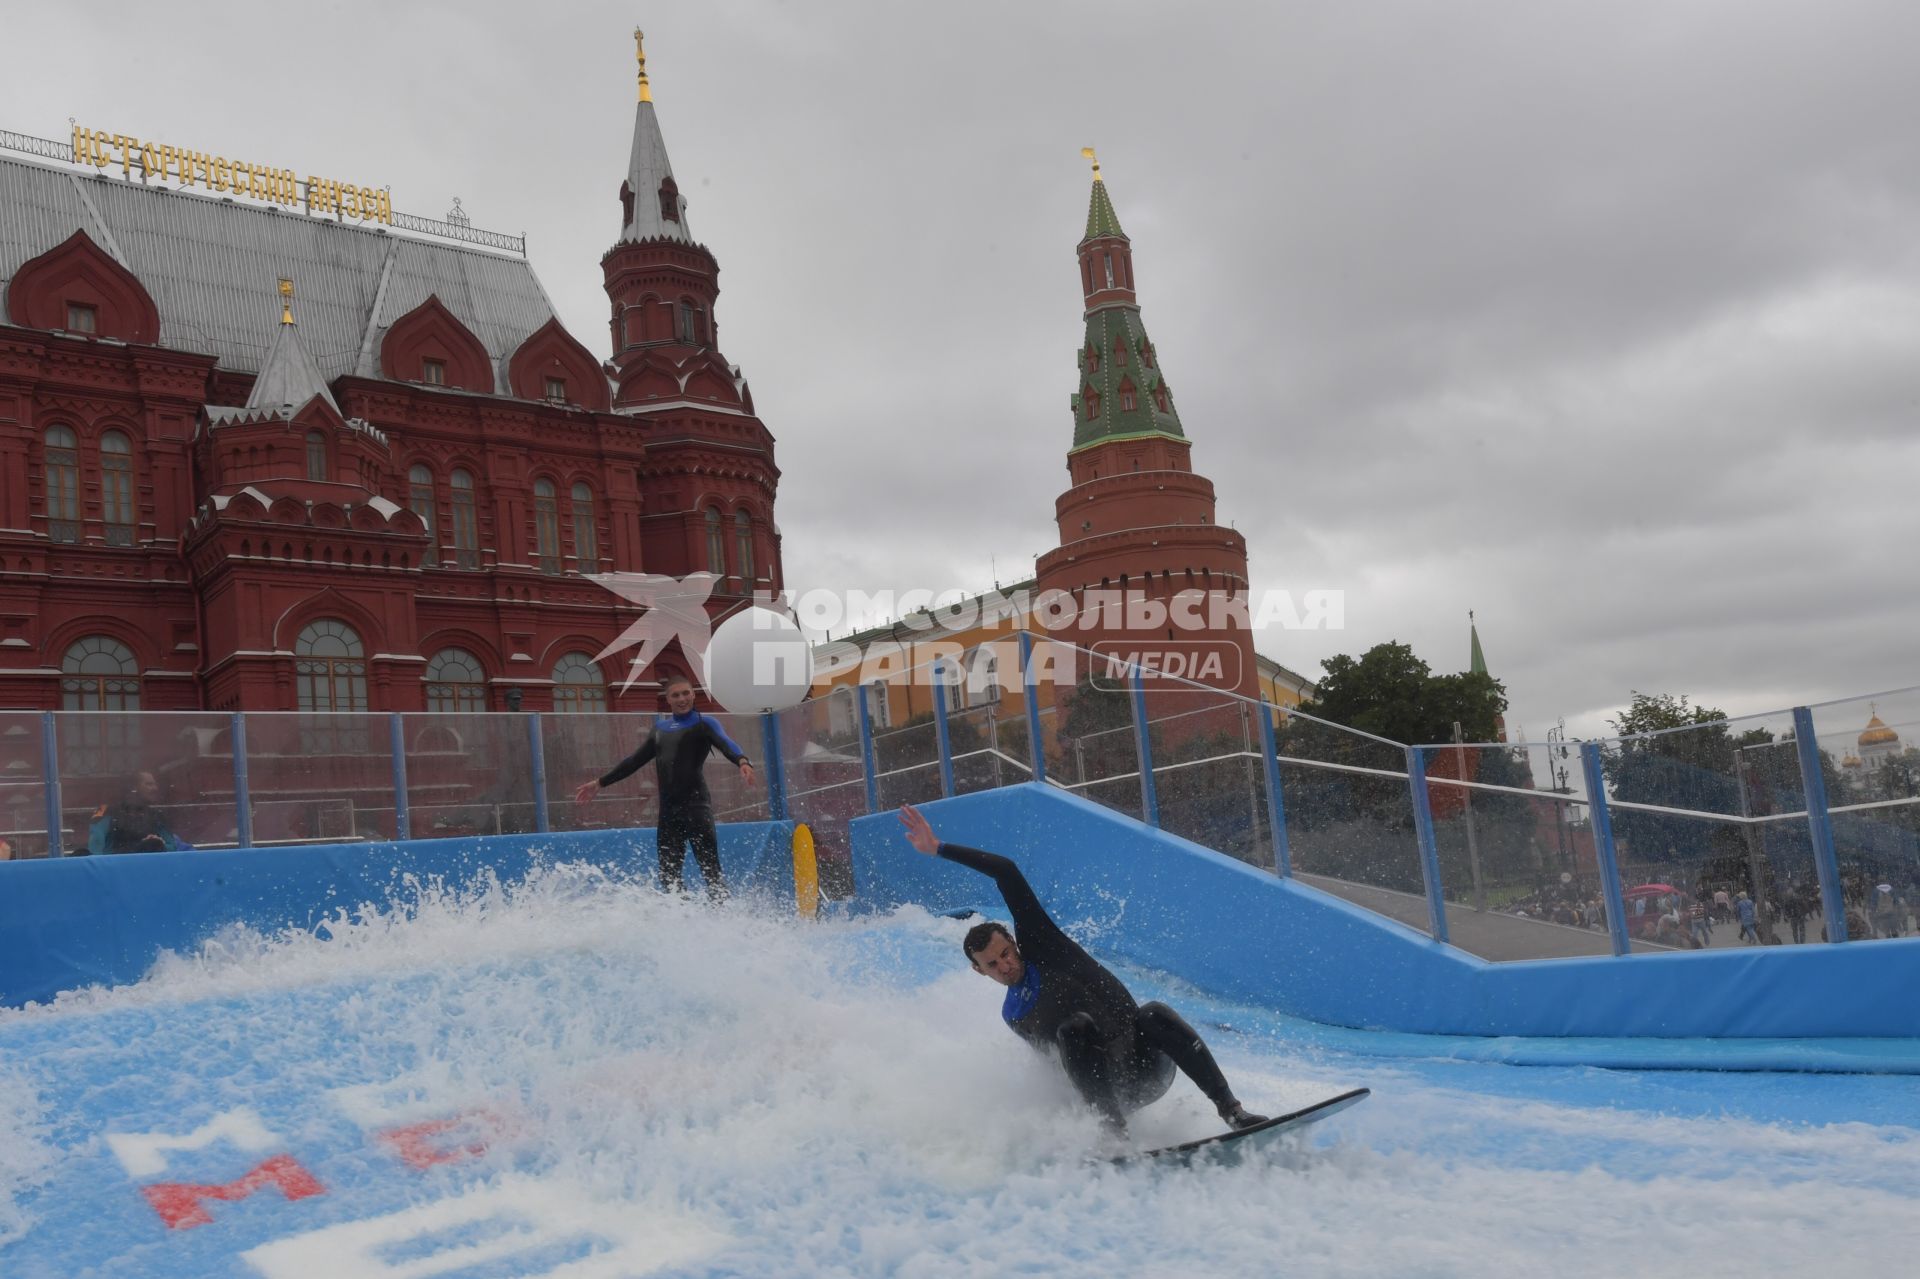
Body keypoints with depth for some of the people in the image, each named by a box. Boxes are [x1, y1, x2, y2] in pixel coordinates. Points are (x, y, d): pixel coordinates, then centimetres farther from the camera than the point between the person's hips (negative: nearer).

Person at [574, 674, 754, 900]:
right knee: (669, 874, 5)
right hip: (668, 810, 6)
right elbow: (636, 760, 27)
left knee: (710, 868, -11)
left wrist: (743, 762, -41)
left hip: (696, 806, -6)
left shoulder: (704, 724, 0)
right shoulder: (660, 727, 18)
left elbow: (725, 744, -19)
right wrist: (600, 783, 30)